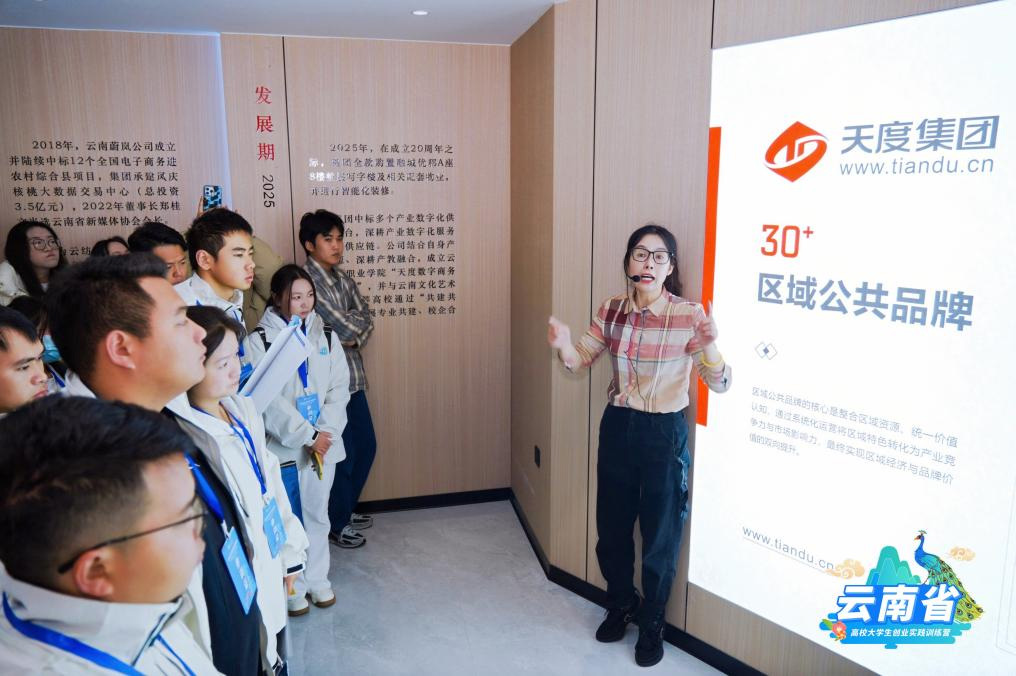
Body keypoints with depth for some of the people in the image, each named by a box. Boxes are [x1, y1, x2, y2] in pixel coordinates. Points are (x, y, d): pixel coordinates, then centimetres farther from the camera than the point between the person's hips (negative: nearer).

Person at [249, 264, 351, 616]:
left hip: (324, 442, 3)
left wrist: (326, 432, -11)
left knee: (317, 513, 14)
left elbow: (339, 388, 1)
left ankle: (317, 578, 31)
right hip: (282, 445, -3)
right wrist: (307, 436, -16)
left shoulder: (326, 335, 4)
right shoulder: (260, 339, -8)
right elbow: (267, 399, -14)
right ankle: (293, 586, 24)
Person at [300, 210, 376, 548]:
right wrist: (354, 321, -2)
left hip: (352, 378, 8)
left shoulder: (342, 277, 9)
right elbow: (344, 326, -22)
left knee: (366, 445, 17)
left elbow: (366, 319, 4)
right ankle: (336, 524, 24)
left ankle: (345, 509, 37)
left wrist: (353, 335, -14)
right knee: (343, 454, 3)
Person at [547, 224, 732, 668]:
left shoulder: (689, 315, -15)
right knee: (611, 528, 17)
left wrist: (709, 346, -37)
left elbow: (719, 385, -17)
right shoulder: (612, 310, -2)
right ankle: (621, 604, 45)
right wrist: (563, 346, -19)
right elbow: (580, 360, 4)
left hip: (664, 433, -4)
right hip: (617, 427, 4)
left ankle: (652, 624, 36)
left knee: (659, 536, 11)